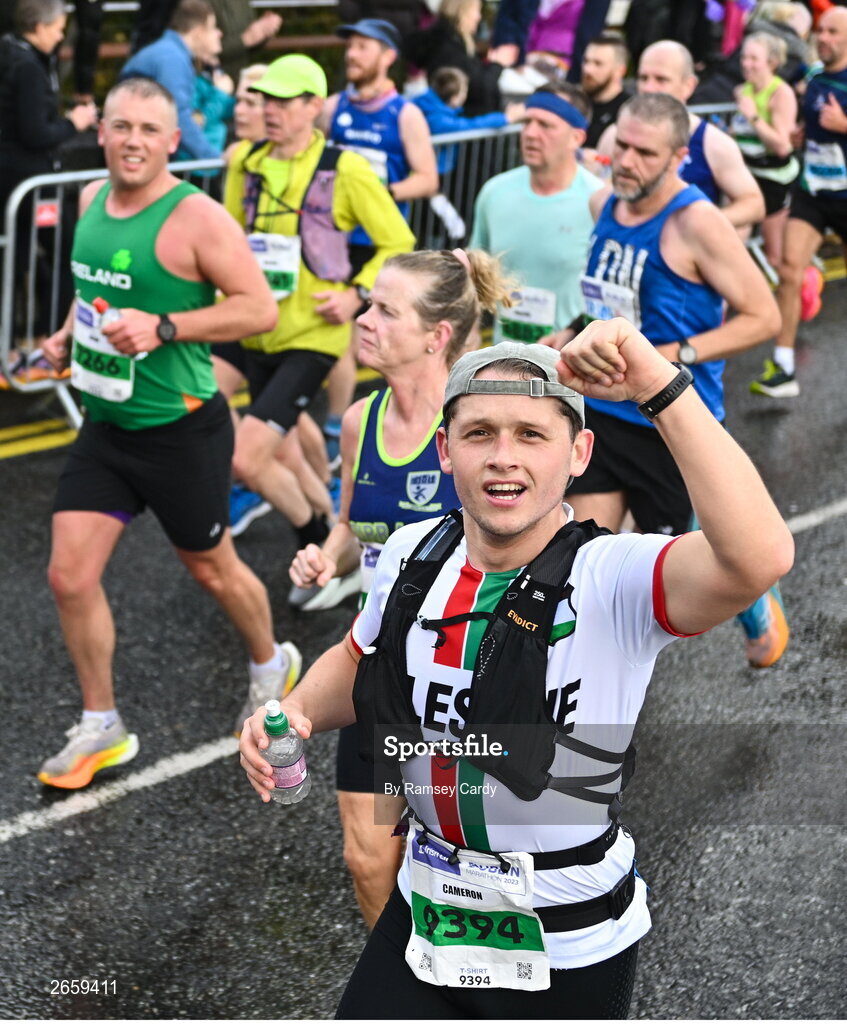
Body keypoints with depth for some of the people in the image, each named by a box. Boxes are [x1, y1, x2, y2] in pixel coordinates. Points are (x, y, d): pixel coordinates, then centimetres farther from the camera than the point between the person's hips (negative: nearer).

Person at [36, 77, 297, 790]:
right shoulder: (93, 198, 4)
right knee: (70, 577, 0)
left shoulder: (196, 217, -18)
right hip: (105, 423, 6)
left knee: (211, 568, 14)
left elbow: (259, 307, -21)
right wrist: (69, 335, 4)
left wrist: (163, 327, -28)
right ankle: (102, 730, 17)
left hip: (180, 429, -6)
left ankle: (272, 666, 44)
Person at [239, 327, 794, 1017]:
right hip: (423, 921, 4)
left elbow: (759, 558, -44)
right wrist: (296, 714, -4)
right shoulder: (412, 553, -4)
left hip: (566, 952, -4)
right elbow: (357, 661, 17)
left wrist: (660, 384, -43)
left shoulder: (615, 578, -23)